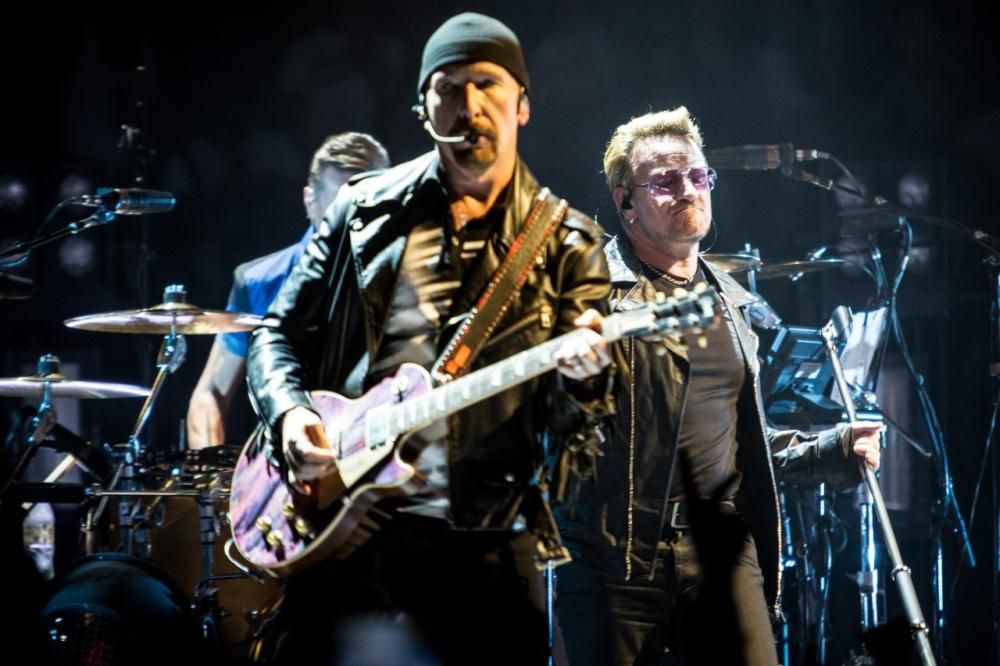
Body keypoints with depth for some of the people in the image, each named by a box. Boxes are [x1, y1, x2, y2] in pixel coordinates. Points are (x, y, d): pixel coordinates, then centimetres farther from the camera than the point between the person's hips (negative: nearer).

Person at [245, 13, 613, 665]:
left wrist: (579, 380, -21)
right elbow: (279, 334, 13)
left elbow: (560, 417, 2)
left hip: (489, 545, 0)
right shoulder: (366, 212, 8)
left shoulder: (567, 245, 6)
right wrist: (289, 415, -6)